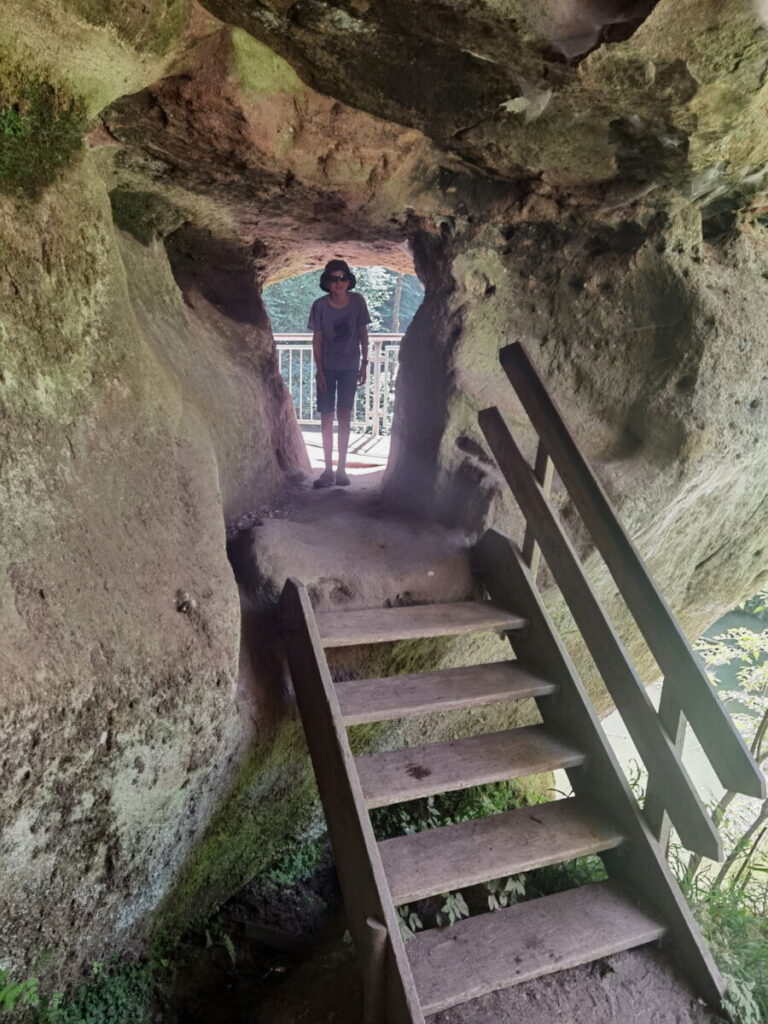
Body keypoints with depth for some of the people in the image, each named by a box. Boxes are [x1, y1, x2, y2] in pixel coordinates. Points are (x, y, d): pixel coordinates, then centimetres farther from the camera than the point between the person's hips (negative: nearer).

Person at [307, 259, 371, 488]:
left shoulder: (357, 302, -8)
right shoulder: (320, 305, -10)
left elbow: (363, 333, 2)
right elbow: (317, 340, -5)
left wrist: (364, 363, 1)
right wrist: (319, 371, -8)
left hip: (349, 367, 0)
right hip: (327, 367, 0)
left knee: (344, 417, 1)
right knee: (326, 417, 0)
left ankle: (341, 469, 8)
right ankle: (328, 469, 6)